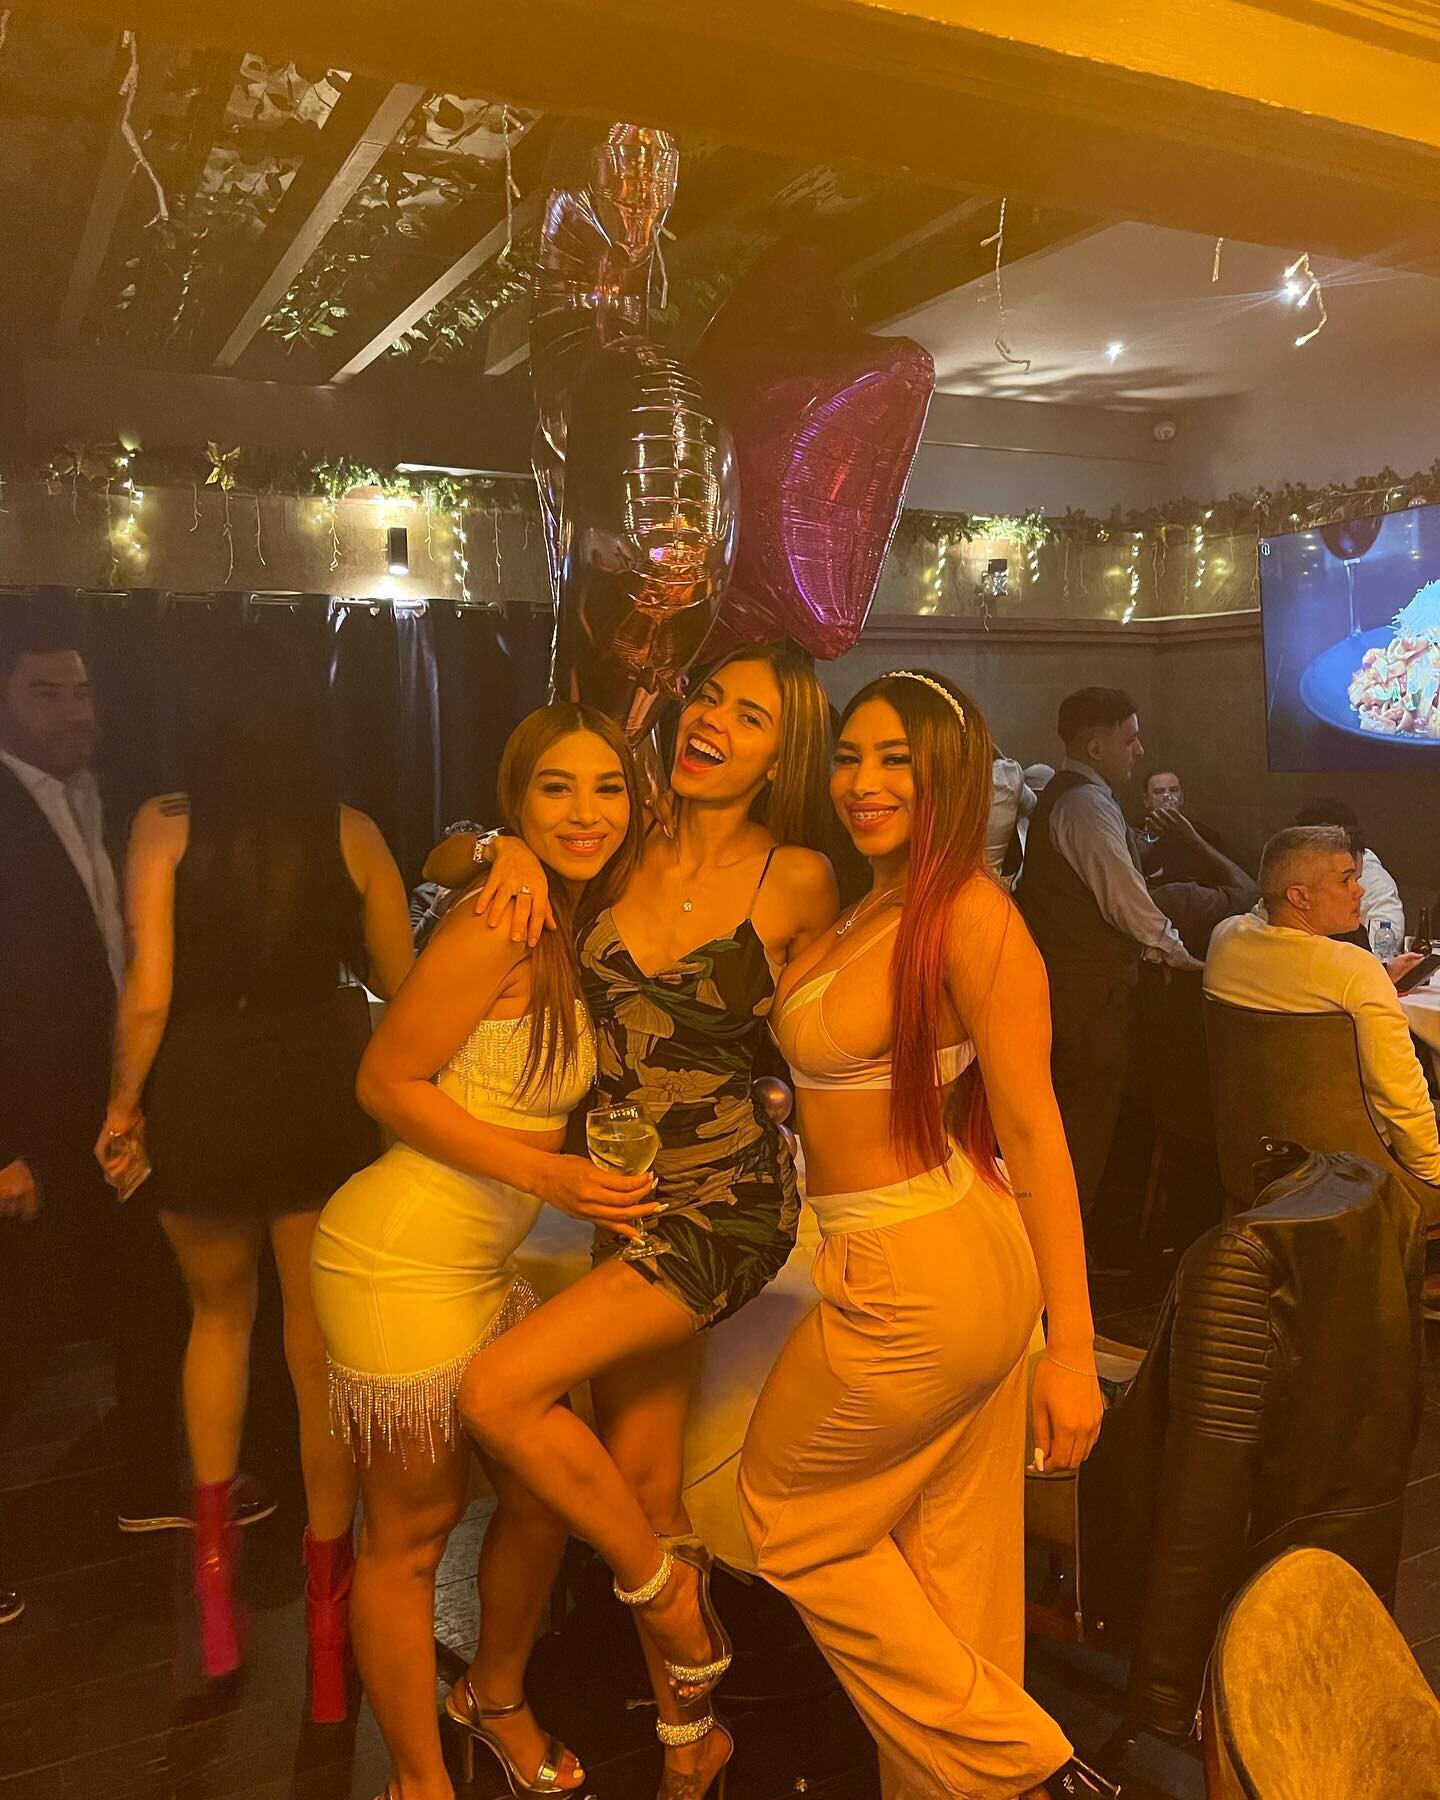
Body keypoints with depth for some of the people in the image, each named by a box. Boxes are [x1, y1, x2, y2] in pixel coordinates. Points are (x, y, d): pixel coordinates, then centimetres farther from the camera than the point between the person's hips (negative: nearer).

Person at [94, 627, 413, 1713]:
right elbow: (402, 982, 2)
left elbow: (149, 995, -11)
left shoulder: (165, 829, -8)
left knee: (219, 1313, 27)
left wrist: (125, 1103, 4)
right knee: (323, 1348, 14)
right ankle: (326, 1607, 25)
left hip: (200, 1102, 0)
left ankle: (215, 1563, 29)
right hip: (324, 1101, 0)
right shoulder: (351, 835, -5)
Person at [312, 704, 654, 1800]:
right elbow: (388, 1082, -16)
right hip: (404, 1259, -8)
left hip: (485, 1261, 8)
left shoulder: (581, 932, 6)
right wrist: (547, 1175, -20)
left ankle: (496, 1698, 44)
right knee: (414, 1531, 9)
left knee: (548, 1497, 17)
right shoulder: (497, 928, -19)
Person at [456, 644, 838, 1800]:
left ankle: (675, 1606, 8)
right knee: (641, 1492, 13)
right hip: (628, 1195, 5)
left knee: (498, 1393, -17)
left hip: (727, 1198, -5)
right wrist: (515, 851, -6)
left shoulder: (797, 879, -9)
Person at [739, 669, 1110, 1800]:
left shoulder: (972, 915, -17)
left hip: (916, 1282, -8)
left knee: (791, 1515, 12)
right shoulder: (866, 909, 9)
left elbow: (1034, 1129, -19)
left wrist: (1071, 1349, -19)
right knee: (949, 1564, 18)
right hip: (953, 1268, 8)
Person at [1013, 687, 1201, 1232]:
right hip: (1088, 983, -10)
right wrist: (1175, 955, -6)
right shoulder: (1089, 804, -17)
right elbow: (1125, 899, -19)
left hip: (1065, 975, 10)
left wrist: (1152, 949, 13)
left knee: (1074, 1108, 17)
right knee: (1088, 1111, -1)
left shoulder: (1060, 796, 15)